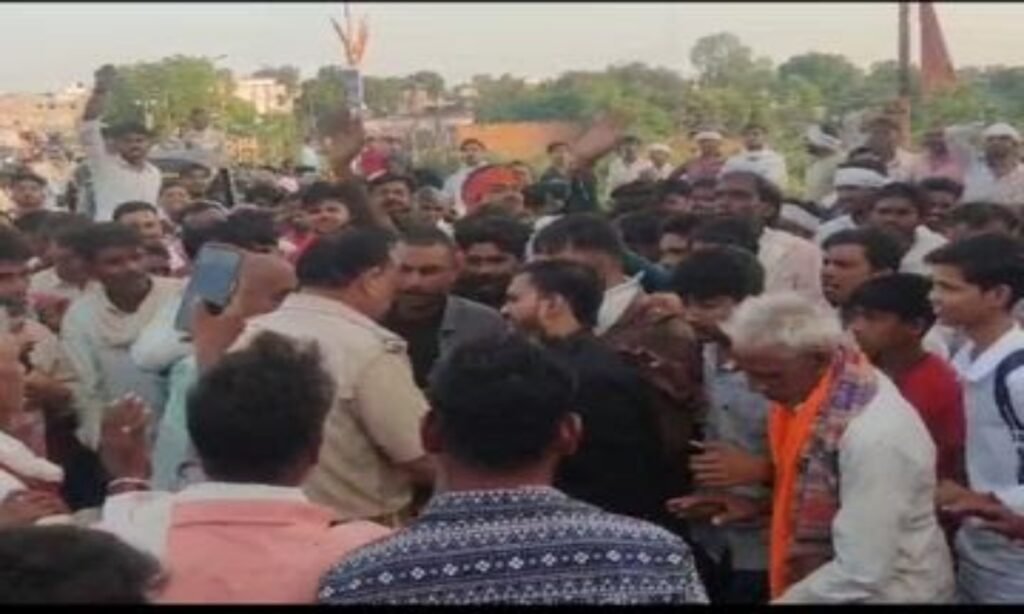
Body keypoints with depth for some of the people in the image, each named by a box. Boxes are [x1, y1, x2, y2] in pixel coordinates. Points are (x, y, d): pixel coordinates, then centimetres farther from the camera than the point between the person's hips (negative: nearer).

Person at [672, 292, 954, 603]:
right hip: (822, 582, 7)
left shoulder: (874, 434, -31)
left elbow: (861, 575, -29)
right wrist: (762, 505, -2)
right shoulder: (805, 385, -6)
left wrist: (783, 601, -20)